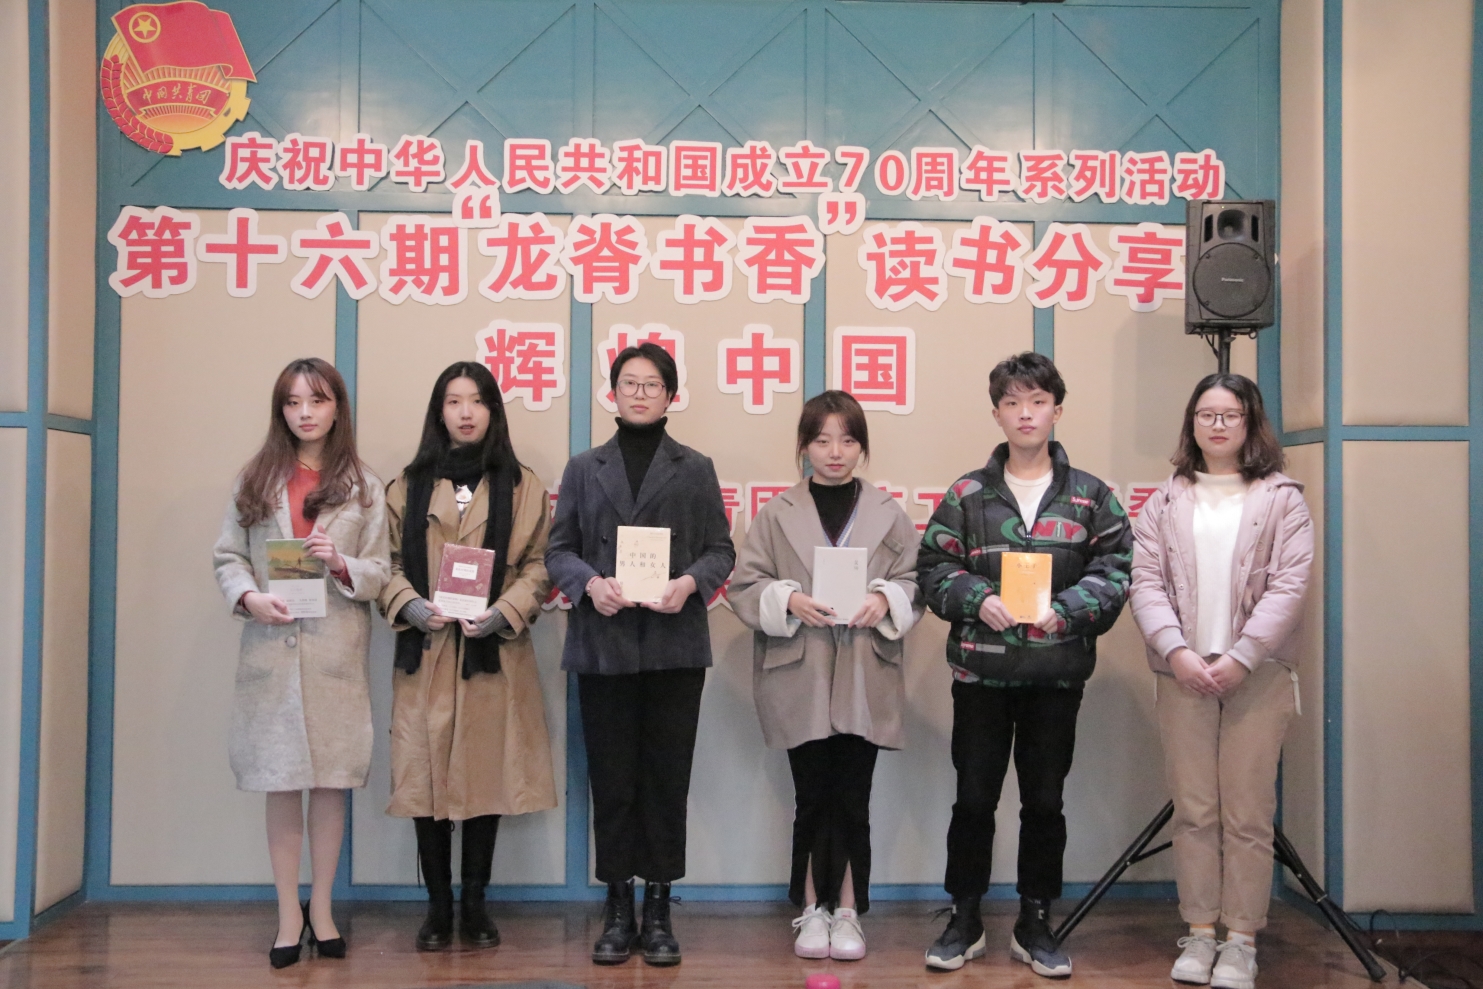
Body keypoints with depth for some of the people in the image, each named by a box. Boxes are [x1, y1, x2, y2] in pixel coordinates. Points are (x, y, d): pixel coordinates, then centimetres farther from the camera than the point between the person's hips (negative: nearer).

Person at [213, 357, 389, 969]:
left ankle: (321, 907, 19)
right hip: (270, 649, 1)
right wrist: (249, 597, -11)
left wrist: (343, 565, -16)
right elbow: (228, 557, 7)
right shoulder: (255, 481, 9)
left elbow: (380, 572, 3)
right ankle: (289, 912, 16)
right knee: (281, 782, 4)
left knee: (331, 781, 4)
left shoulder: (363, 487, 6)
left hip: (337, 652, 0)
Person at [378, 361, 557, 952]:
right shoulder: (409, 487, 10)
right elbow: (390, 563, 8)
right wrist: (411, 606, -11)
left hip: (494, 654, -1)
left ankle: (474, 904, 17)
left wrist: (502, 613, -12)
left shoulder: (522, 486, 6)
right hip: (425, 653, 1)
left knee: (487, 774, 3)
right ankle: (437, 905, 15)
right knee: (425, 776, 1)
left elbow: (538, 566, 3)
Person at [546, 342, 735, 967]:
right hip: (603, 644, 1)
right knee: (612, 777, 4)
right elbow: (558, 549, 8)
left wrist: (690, 582, -14)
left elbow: (721, 549, 6)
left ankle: (658, 912, 12)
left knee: (667, 776, 2)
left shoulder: (695, 470, 11)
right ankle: (617, 910, 15)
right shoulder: (584, 469, 14)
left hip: (674, 642, 0)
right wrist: (590, 582, -12)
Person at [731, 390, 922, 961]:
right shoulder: (776, 515, 3)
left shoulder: (889, 515, 6)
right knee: (814, 797, 6)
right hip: (801, 682, 0)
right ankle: (813, 910, 21)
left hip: (865, 682, 1)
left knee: (852, 800, 5)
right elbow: (744, 587, 1)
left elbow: (916, 583, 7)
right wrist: (789, 600, -15)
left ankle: (847, 911, 19)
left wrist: (884, 600, -13)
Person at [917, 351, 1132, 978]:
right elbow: (933, 568, 1)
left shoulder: (1090, 496, 5)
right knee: (974, 798, 6)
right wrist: (978, 600, -16)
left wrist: (1062, 610, -16)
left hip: (1057, 672, 1)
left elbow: (1114, 571, -1)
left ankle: (1034, 924, 25)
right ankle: (964, 921, 21)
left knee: (1044, 801, 10)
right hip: (980, 671, 0)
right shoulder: (967, 495, 4)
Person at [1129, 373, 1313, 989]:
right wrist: (1177, 651, -12)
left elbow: (1288, 587, -4)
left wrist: (1241, 659, -14)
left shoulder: (1281, 499, 5)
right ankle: (1199, 934, 15)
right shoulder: (1166, 502, 11)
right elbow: (1146, 582, 2)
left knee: (1248, 814, 0)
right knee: (1193, 811, 6)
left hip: (1257, 675, -2)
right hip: (1183, 674, 2)